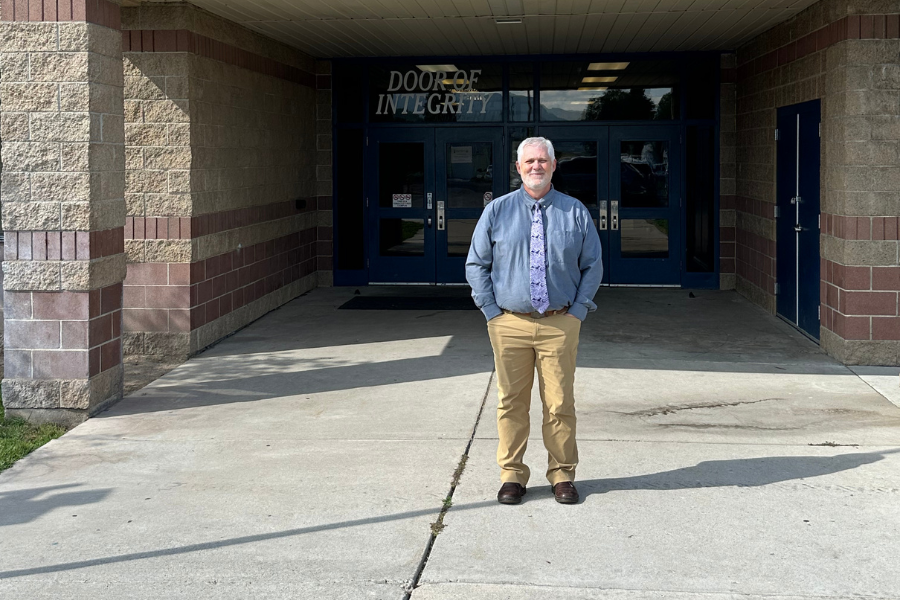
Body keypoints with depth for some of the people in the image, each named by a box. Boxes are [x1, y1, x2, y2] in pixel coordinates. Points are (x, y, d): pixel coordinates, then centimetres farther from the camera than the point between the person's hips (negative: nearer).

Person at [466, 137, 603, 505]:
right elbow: (476, 265, 8)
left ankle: (563, 475, 16)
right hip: (509, 325, 0)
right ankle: (512, 475, 15)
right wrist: (493, 311, 0)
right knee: (511, 402, 4)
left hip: (560, 324, 0)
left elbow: (593, 266, 9)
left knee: (560, 403, 4)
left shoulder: (576, 213, 6)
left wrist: (578, 310, -1)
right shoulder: (497, 212, 5)